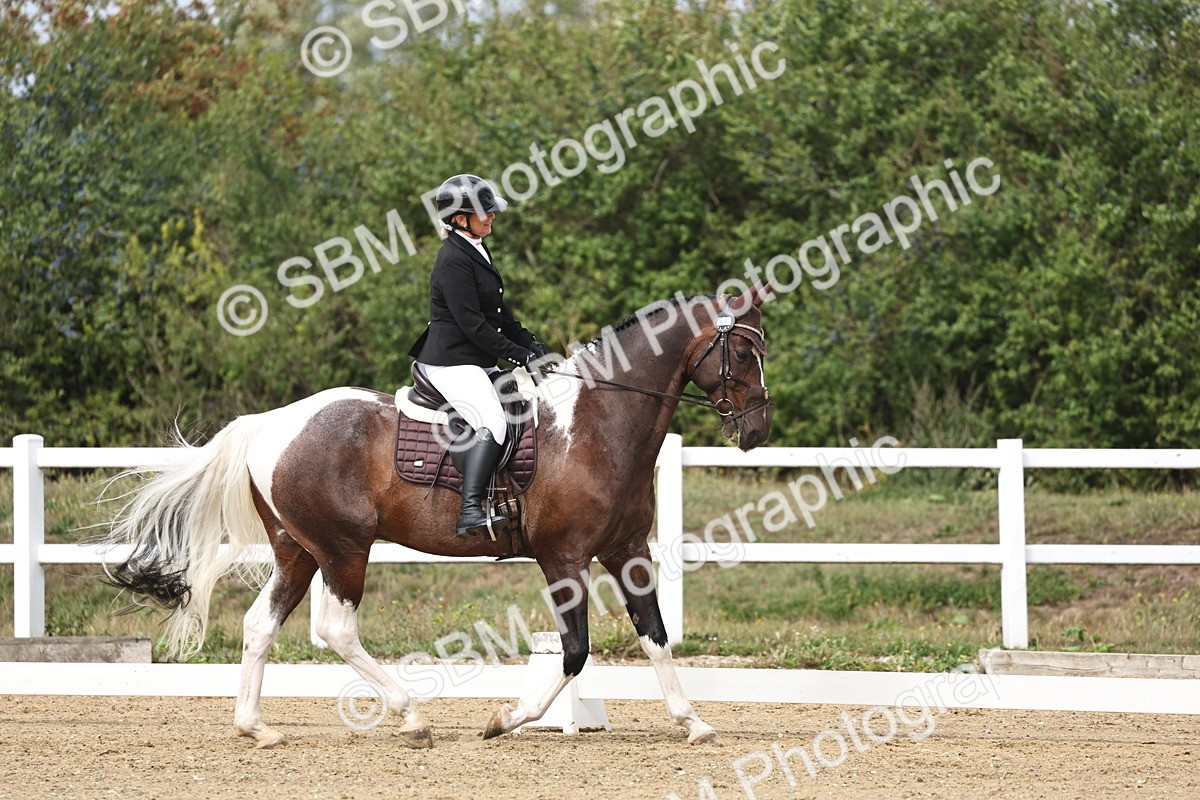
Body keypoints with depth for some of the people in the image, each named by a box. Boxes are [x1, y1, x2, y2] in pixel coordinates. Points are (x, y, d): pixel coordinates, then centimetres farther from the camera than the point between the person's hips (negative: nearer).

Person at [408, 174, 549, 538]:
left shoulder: (477, 252, 16)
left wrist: (534, 346, 8)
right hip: (452, 362, -11)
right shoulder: (454, 259, -16)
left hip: (478, 362, 11)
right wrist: (522, 356, -17)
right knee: (492, 424, -26)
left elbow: (500, 316, 21)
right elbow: (472, 324, -21)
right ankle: (471, 511, -35)